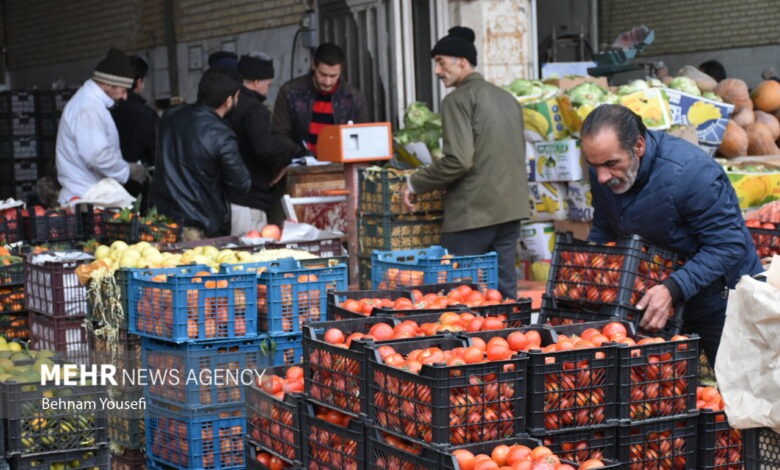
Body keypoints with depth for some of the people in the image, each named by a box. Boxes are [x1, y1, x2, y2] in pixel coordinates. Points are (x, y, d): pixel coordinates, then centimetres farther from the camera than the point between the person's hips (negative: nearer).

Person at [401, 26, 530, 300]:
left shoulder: (459, 100, -10)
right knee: (505, 288, 11)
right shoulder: (507, 99, 16)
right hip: (511, 208, 8)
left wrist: (416, 183, -8)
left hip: (472, 213, -8)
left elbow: (459, 160, -19)